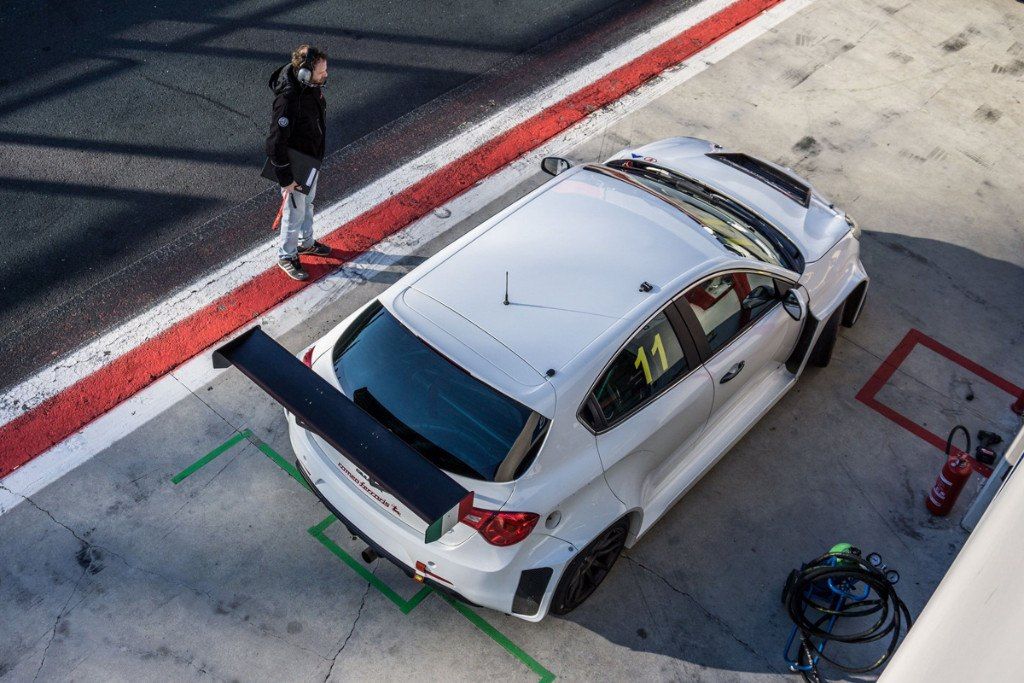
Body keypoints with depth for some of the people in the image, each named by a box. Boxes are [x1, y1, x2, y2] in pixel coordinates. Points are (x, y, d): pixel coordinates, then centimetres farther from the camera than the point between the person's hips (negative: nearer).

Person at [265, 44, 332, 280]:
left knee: (307, 205, 28)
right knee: (295, 213, 11)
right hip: (295, 167, -8)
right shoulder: (288, 99, -35)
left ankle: (306, 243, 51)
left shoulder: (312, 86, -8)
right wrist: (285, 179, -24)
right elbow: (276, 142, -30)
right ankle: (287, 256, 33)